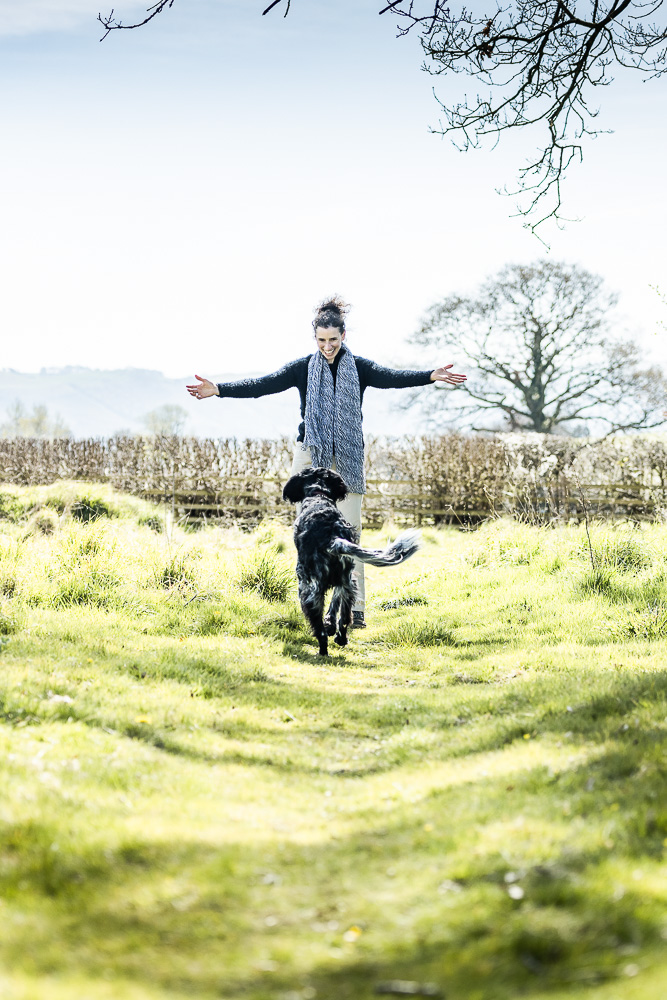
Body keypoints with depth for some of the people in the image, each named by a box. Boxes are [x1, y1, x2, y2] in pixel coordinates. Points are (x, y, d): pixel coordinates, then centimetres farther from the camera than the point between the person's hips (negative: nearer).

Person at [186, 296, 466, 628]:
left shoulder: (359, 368, 4)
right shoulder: (303, 368, 4)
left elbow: (393, 378, -11)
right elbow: (263, 384, -4)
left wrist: (431, 376, -28)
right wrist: (219, 389, -15)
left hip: (348, 459, 0)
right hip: (311, 455, 0)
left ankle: (355, 608, -3)